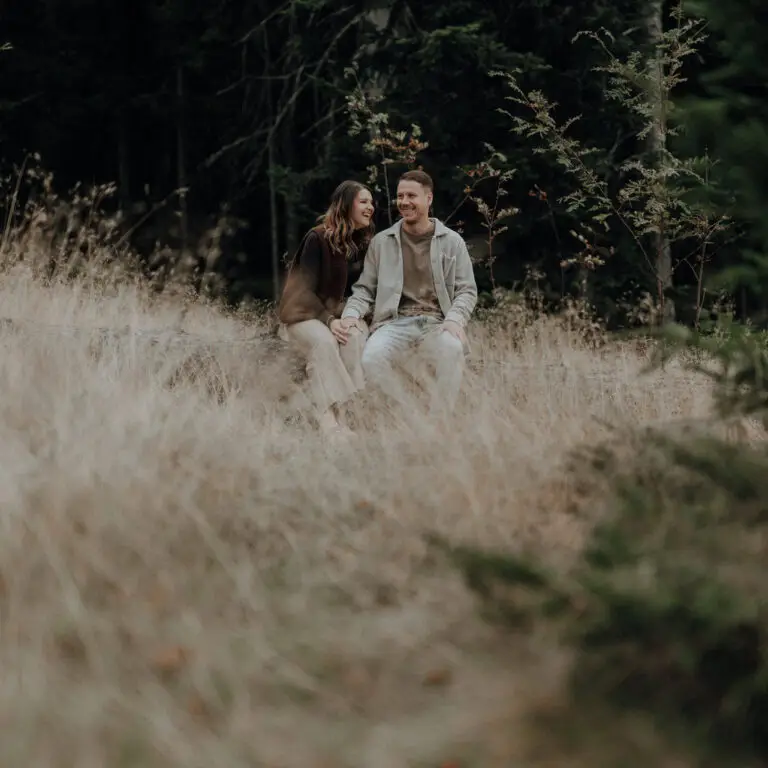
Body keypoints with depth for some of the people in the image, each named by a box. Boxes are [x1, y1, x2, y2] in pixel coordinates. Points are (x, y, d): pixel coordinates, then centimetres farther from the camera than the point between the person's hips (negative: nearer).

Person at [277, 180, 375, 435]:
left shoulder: (364, 243, 7)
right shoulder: (318, 239, -10)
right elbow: (304, 290, -13)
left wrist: (352, 315, -12)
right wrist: (328, 320, -27)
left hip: (342, 313, 4)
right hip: (306, 314, -4)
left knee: (354, 338, -32)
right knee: (323, 341, -38)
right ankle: (329, 416, -47)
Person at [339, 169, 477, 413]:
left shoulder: (451, 242, 10)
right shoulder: (382, 242, 13)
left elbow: (467, 290, 8)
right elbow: (364, 288, 16)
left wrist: (455, 319, -13)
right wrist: (352, 313, -6)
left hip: (436, 322, -1)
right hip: (394, 321, 1)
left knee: (453, 351, -37)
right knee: (371, 359, -33)